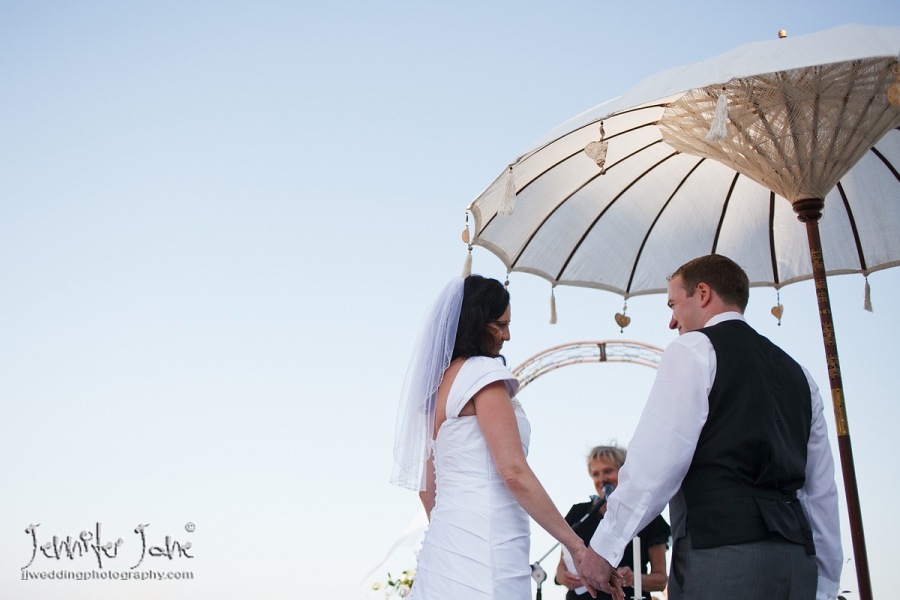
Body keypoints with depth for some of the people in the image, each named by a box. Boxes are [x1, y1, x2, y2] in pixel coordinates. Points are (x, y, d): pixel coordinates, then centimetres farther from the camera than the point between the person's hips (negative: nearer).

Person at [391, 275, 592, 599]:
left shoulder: (438, 383, 15)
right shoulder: (482, 373, -9)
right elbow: (514, 473, -17)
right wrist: (577, 546, -14)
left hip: (443, 548, 9)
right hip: (484, 556, -9)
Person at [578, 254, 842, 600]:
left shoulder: (694, 349, 1)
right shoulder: (796, 373, 23)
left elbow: (657, 459, -11)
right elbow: (822, 491, 22)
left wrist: (605, 546, -5)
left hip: (721, 550, -8)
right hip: (798, 562, 8)